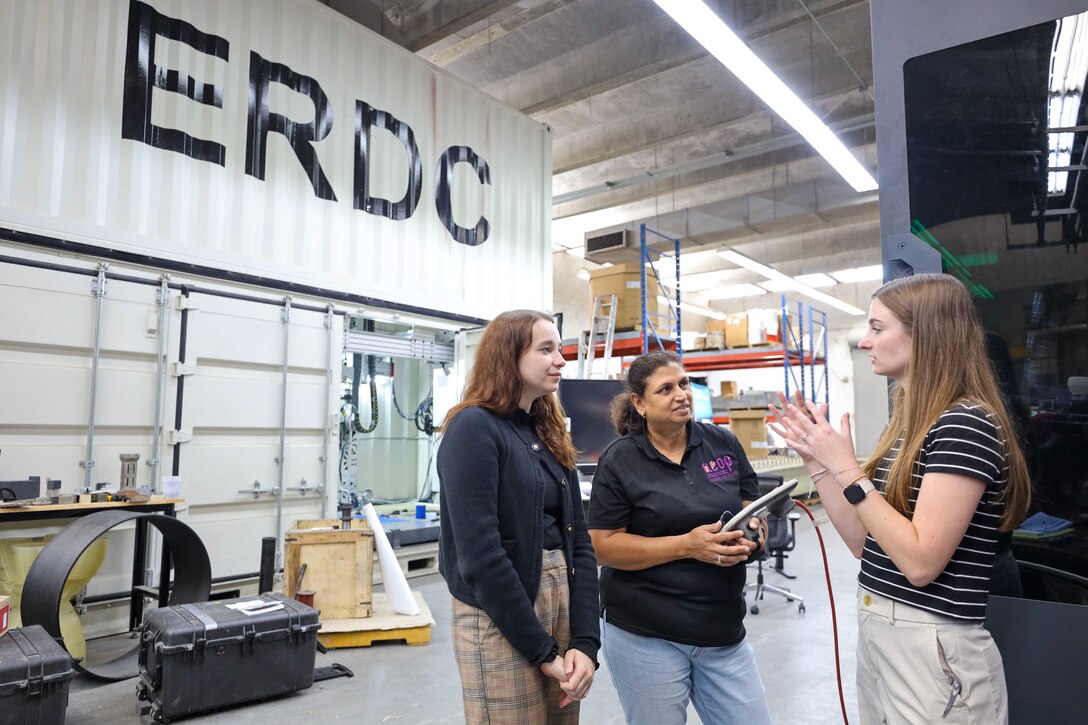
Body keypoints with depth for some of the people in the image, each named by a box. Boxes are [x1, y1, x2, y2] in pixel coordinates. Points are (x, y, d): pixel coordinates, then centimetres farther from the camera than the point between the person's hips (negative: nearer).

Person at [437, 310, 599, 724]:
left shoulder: (550, 434, 9)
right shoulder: (473, 428, -14)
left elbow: (579, 542, 6)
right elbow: (480, 555, -20)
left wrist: (585, 641, -4)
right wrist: (543, 652, -14)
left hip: (561, 601, 7)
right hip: (501, 621, -7)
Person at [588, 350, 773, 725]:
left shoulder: (724, 444, 2)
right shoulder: (619, 460, -8)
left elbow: (756, 514, 9)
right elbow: (604, 546, -11)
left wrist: (750, 535, -15)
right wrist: (687, 545, -21)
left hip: (724, 632, 4)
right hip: (645, 637, -3)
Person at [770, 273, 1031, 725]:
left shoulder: (966, 423, -19)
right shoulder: (907, 423, 8)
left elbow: (920, 561, -24)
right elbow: (867, 544, 6)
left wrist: (847, 471, -23)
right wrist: (817, 462, 1)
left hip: (932, 649, -8)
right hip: (876, 632, 8)